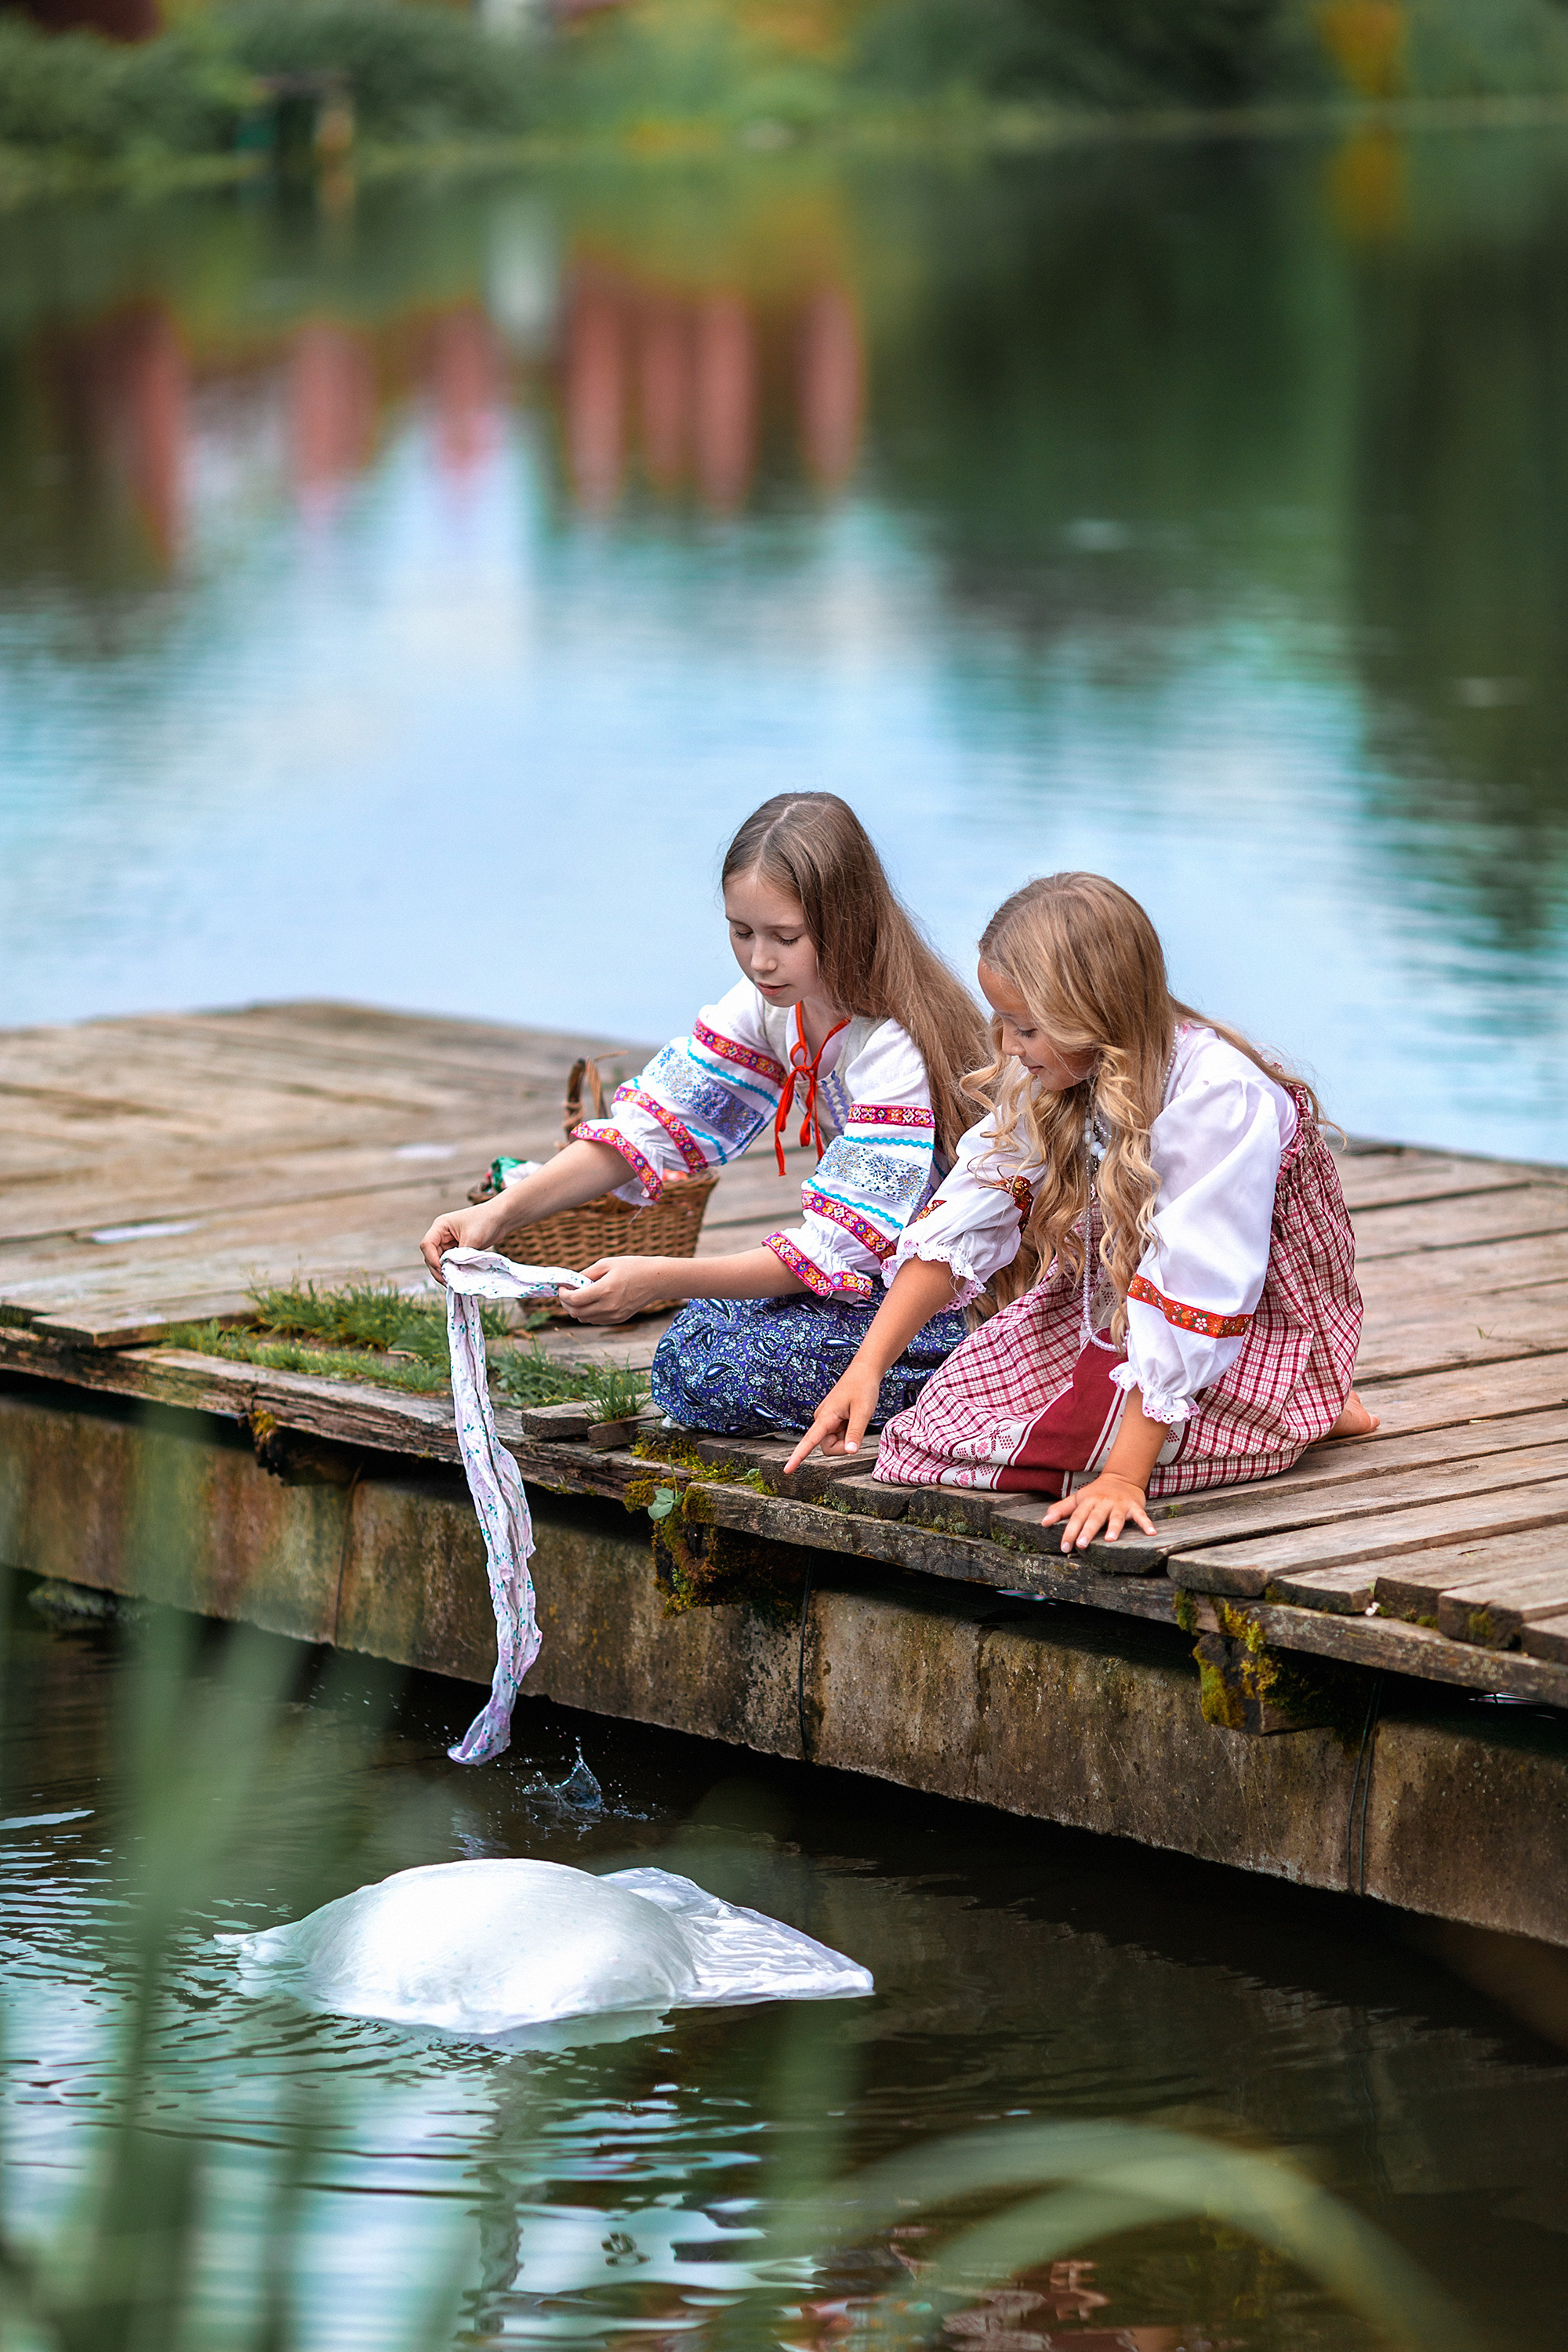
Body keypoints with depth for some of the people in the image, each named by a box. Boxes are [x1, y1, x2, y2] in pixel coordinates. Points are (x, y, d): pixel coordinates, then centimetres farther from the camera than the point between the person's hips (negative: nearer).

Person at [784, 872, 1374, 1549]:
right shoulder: (1051, 1075, -10)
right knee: (960, 1395, -10)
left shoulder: (1217, 1099, -33)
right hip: (1111, 1304, 7)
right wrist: (867, 1366, -18)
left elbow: (1187, 1306, -36)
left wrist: (1124, 1477, -38)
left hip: (1257, 1327, -7)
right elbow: (960, 1225, -9)